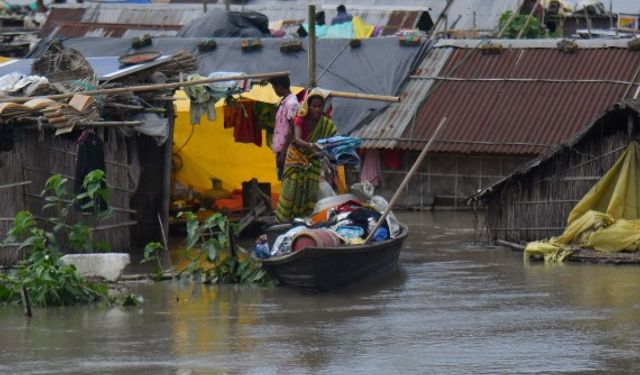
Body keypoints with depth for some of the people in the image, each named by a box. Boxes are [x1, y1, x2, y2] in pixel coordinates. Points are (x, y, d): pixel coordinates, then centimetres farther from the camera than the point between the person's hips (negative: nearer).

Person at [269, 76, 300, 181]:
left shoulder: (291, 103, -14)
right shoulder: (283, 102, 15)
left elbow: (292, 130, -17)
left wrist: (283, 152, -18)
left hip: (285, 152, -9)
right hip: (281, 149, 9)